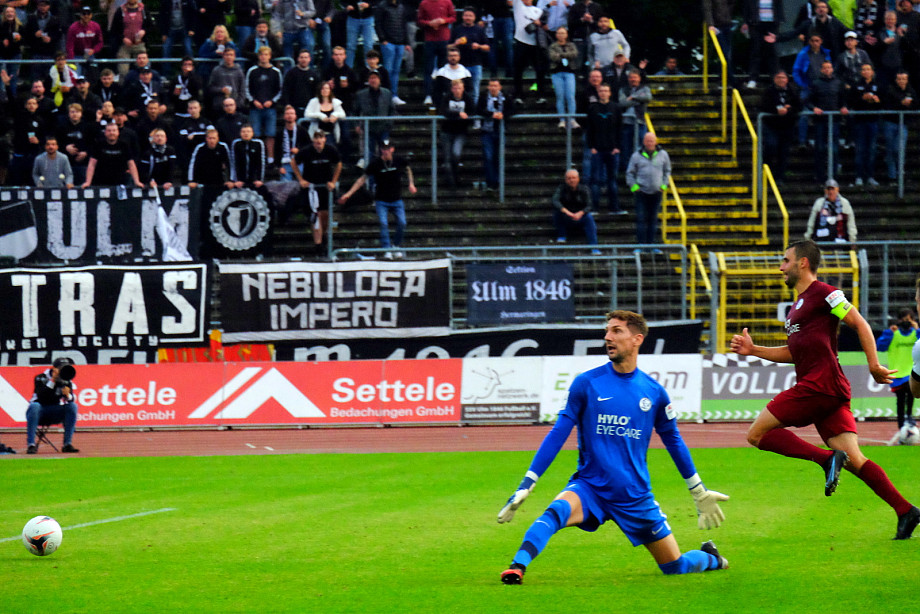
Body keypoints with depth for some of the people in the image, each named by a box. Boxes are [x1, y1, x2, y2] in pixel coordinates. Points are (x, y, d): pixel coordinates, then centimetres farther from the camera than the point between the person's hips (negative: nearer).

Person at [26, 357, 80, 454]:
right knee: (34, 406, -36)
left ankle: (67, 444, -23)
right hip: (40, 412, -3)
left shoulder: (67, 382, 2)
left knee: (73, 406, -21)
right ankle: (31, 444, -38)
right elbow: (41, 398, -24)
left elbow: (71, 401, -7)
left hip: (55, 412, 3)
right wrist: (52, 381, -26)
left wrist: (68, 395, -30)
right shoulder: (41, 378, -9)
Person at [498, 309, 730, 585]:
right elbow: (558, 434, -2)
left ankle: (710, 558, 38)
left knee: (676, 566, 6)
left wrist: (699, 494, 22)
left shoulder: (654, 392, 1)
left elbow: (674, 441, 15)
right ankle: (516, 568, -45)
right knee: (556, 512, -35)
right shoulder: (586, 383, -3)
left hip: (636, 496, 2)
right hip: (589, 487, -2)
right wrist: (526, 485, -8)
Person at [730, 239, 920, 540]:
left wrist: (874, 366, -14)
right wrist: (753, 350, 23)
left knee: (757, 434, -9)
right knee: (855, 461, 1)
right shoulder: (798, 305, 25)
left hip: (821, 384, -9)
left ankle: (828, 458, -19)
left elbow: (860, 324, -8)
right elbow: (794, 353, 30)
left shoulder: (822, 293, -4)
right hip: (828, 391, 9)